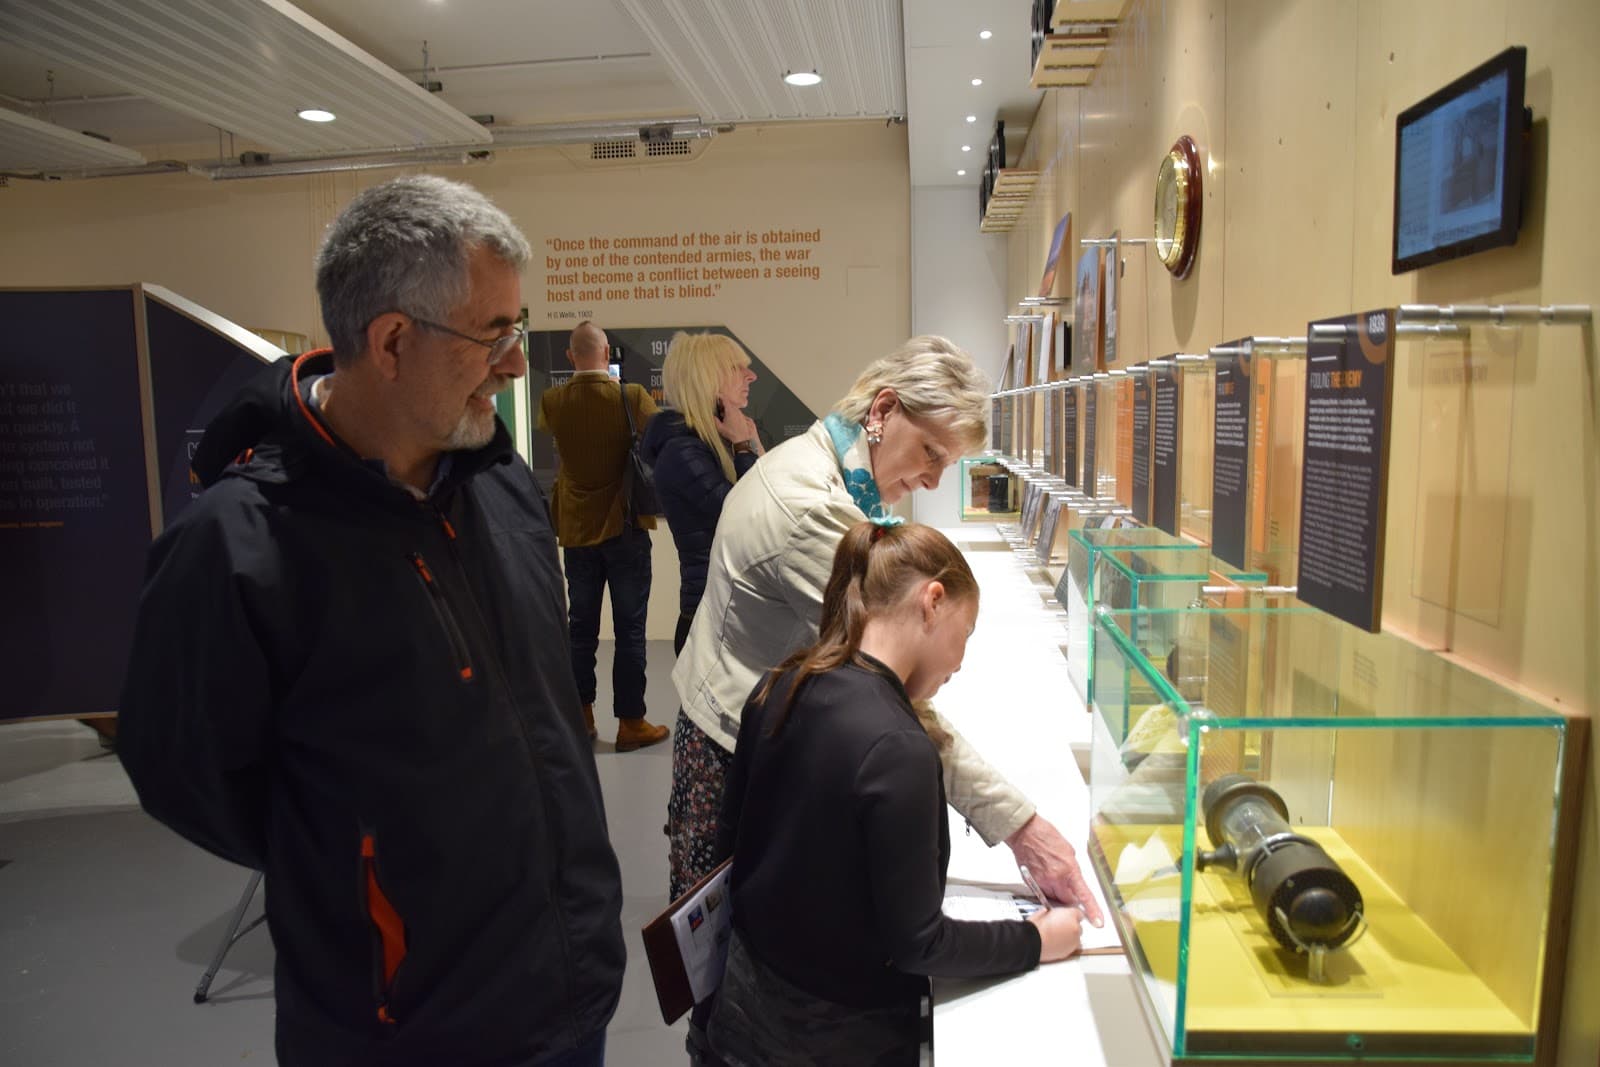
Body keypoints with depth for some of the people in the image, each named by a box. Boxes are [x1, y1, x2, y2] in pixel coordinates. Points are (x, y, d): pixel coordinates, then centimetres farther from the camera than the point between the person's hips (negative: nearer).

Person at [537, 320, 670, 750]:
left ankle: (580, 715, 24)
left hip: (576, 529, 3)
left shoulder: (552, 402, -3)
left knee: (581, 627, 14)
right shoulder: (633, 398, -13)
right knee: (629, 629, 2)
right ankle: (631, 723, 7)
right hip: (625, 528, -3)